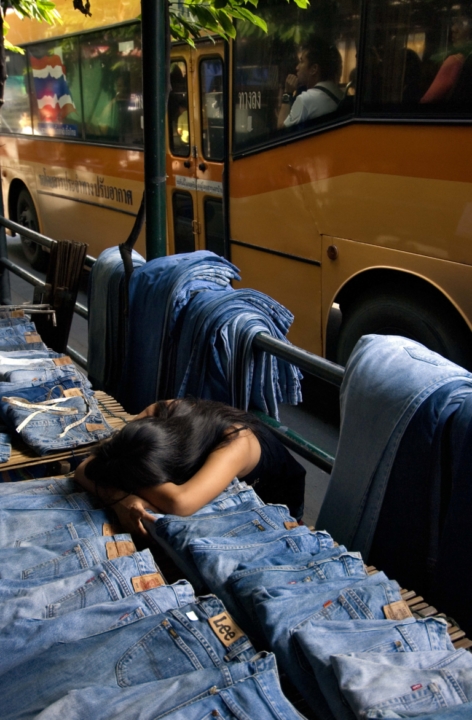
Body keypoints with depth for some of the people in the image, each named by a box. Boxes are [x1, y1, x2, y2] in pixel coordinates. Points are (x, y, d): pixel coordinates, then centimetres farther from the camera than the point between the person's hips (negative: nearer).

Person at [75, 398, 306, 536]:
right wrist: (120, 499, -50)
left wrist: (120, 490, -43)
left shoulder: (234, 443, -45)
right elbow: (85, 469, -30)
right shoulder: (159, 413, -30)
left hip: (273, 503, -4)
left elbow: (180, 503, -61)